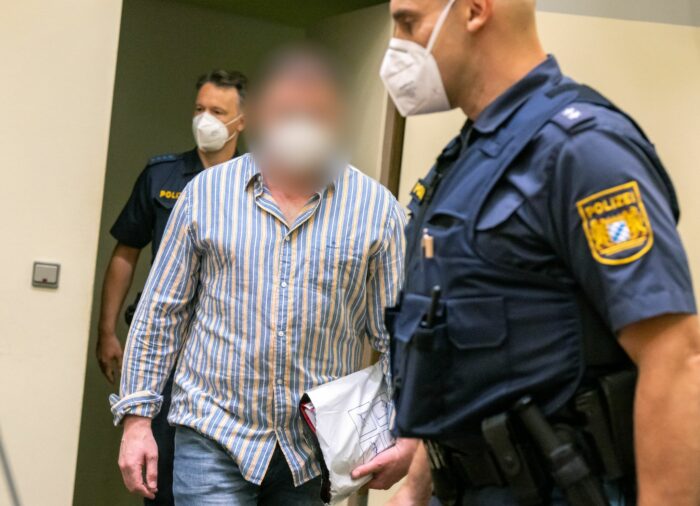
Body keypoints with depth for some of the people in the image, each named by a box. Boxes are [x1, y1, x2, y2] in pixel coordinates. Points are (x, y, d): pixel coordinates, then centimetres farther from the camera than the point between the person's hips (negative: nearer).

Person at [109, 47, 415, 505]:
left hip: (321, 452, 1)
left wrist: (408, 431, -11)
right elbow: (161, 311, 5)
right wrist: (138, 417, 1)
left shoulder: (378, 209, 0)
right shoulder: (207, 192, 2)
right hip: (215, 436, -1)